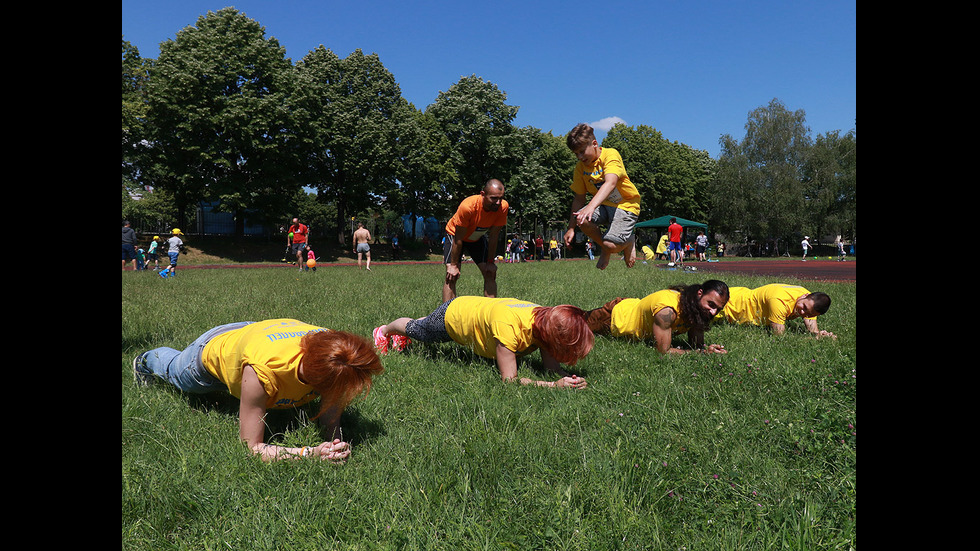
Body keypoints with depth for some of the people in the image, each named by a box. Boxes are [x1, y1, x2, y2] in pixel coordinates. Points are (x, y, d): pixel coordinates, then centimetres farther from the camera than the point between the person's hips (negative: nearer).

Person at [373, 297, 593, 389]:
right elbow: (509, 379, -45)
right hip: (452, 315, -5)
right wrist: (554, 385, -54)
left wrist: (568, 377, -46)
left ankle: (403, 337, 67)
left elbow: (552, 365, -24)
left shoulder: (547, 320, -29)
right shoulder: (508, 325, -49)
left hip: (476, 306, 6)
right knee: (416, 329, 27)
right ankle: (385, 331, 59)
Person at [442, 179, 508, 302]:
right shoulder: (468, 206, -38)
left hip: (478, 237, 4)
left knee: (490, 273, -5)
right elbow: (458, 238, -28)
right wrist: (453, 265, -23)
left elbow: (493, 236, -15)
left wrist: (490, 262, -11)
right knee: (451, 276, -16)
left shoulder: (503, 207, -27)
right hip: (455, 234, -4)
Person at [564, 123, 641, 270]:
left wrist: (591, 206, -51)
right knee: (582, 220, -27)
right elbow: (579, 198, 6)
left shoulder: (610, 154, -18)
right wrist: (571, 228, 1)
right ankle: (604, 248, 2)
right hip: (603, 205, 6)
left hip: (626, 205, -6)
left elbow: (610, 183, -36)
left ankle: (629, 241, 12)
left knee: (611, 245, -27)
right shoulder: (580, 167, 0)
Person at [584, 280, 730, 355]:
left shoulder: (700, 307, -20)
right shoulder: (667, 310, -44)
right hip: (615, 315, -6)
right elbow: (663, 351, -39)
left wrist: (706, 349, -36)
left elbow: (697, 345, -14)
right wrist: (703, 352, -41)